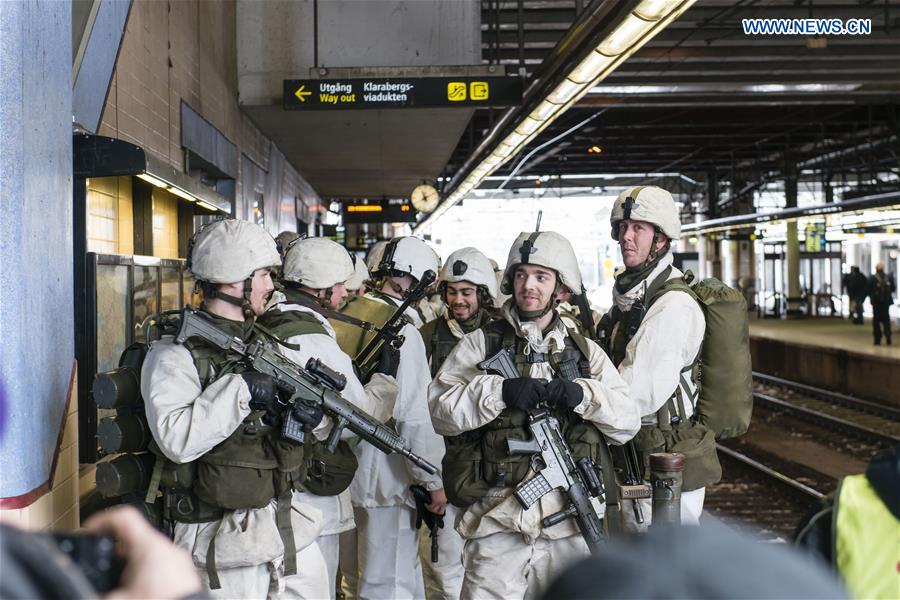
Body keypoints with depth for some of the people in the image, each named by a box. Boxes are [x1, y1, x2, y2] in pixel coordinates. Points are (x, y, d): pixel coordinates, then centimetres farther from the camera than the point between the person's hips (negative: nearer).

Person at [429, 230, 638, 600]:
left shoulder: (585, 352, 12)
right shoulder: (481, 344, 4)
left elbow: (627, 422, 5)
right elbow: (440, 408, -8)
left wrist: (580, 394, -12)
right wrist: (499, 391, -21)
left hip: (571, 530, 3)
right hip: (497, 525, -2)